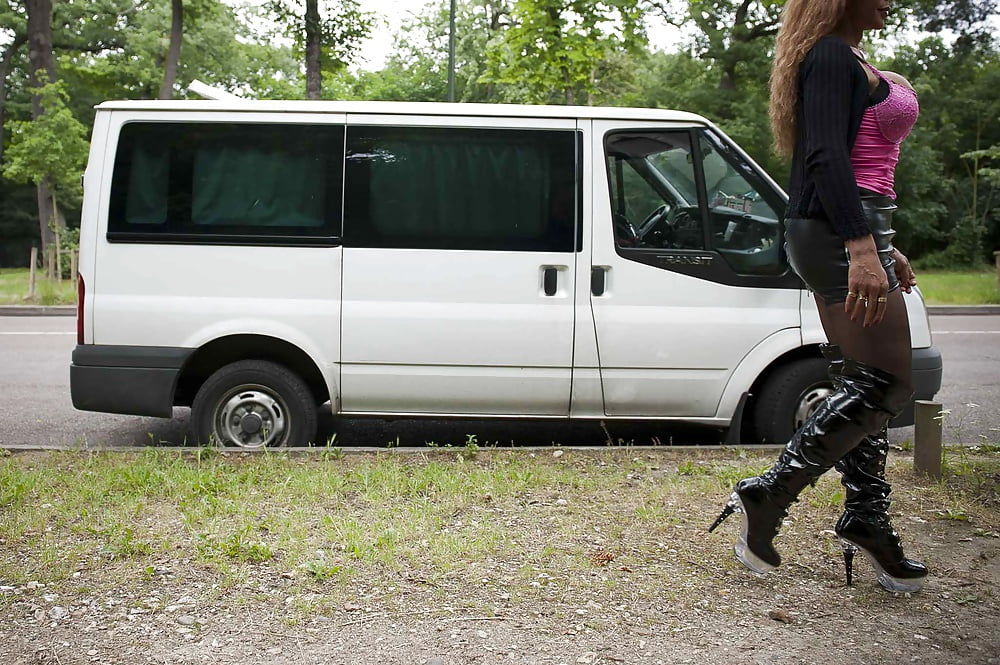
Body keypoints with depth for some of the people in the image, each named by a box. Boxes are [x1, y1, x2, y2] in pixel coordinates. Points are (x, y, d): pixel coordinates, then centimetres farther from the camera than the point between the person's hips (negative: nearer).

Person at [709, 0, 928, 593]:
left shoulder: (846, 62, 22)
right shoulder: (832, 57, -10)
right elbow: (826, 158, -22)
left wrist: (882, 247, 27)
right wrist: (862, 246, -32)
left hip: (855, 232, 10)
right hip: (843, 232, -10)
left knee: (862, 386, 11)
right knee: (885, 385, -9)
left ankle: (866, 524, 17)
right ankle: (768, 496, -6)